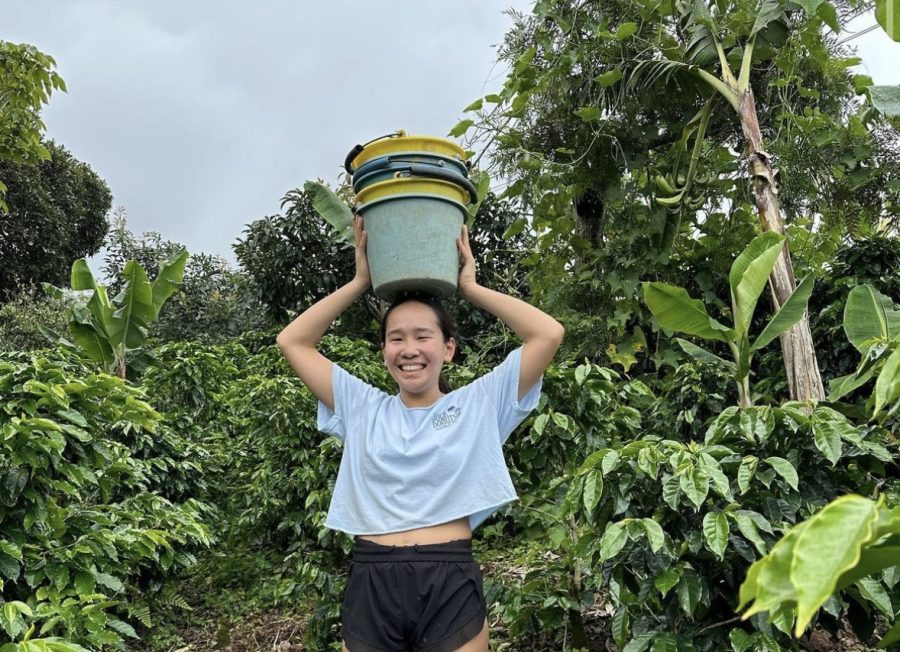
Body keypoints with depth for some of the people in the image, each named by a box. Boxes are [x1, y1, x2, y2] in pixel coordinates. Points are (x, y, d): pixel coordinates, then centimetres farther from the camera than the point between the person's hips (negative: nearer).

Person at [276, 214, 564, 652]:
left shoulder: (478, 403, 4)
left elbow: (549, 335, -3)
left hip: (451, 587, -1)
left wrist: (469, 287, 4)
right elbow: (292, 342, 10)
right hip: (370, 587, 2)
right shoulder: (361, 408, 10)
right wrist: (360, 282, 8)